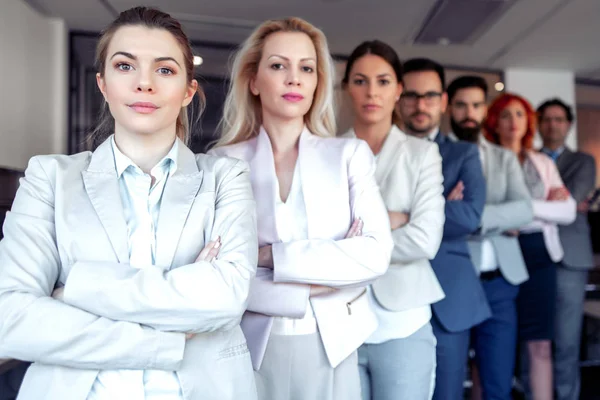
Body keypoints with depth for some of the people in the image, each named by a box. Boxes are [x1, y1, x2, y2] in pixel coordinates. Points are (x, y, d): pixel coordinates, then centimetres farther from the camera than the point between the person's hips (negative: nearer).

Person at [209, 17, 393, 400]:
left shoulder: (350, 154, -1)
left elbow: (377, 253, -12)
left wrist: (270, 256, -16)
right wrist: (310, 290, -15)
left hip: (331, 347, 1)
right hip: (254, 347, 0)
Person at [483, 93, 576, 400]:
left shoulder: (543, 163, 16)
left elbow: (568, 211, 6)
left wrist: (525, 207, -9)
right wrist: (546, 204, -10)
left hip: (538, 253, 3)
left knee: (539, 343, 4)